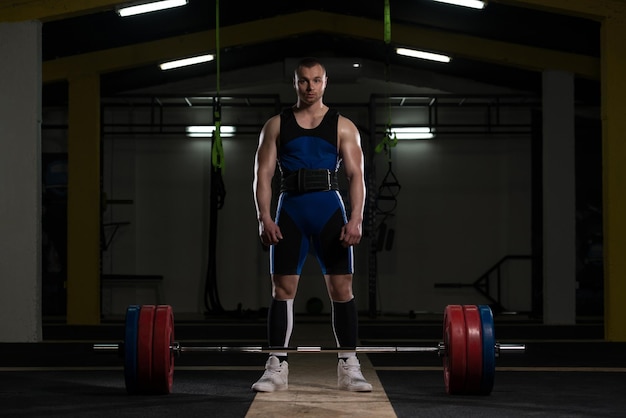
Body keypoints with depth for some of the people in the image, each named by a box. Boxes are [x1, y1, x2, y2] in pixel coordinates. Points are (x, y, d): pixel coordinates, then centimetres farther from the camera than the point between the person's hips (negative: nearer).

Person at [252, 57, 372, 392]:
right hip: (290, 210, 1)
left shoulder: (343, 126, 6)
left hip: (329, 210, -1)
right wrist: (264, 218, -11)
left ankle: (349, 367, 4)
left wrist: (355, 219, -14)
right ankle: (276, 367, 4)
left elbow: (355, 176, -1)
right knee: (282, 289, -1)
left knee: (341, 289, -3)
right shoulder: (276, 125, 7)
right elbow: (263, 174, 2)